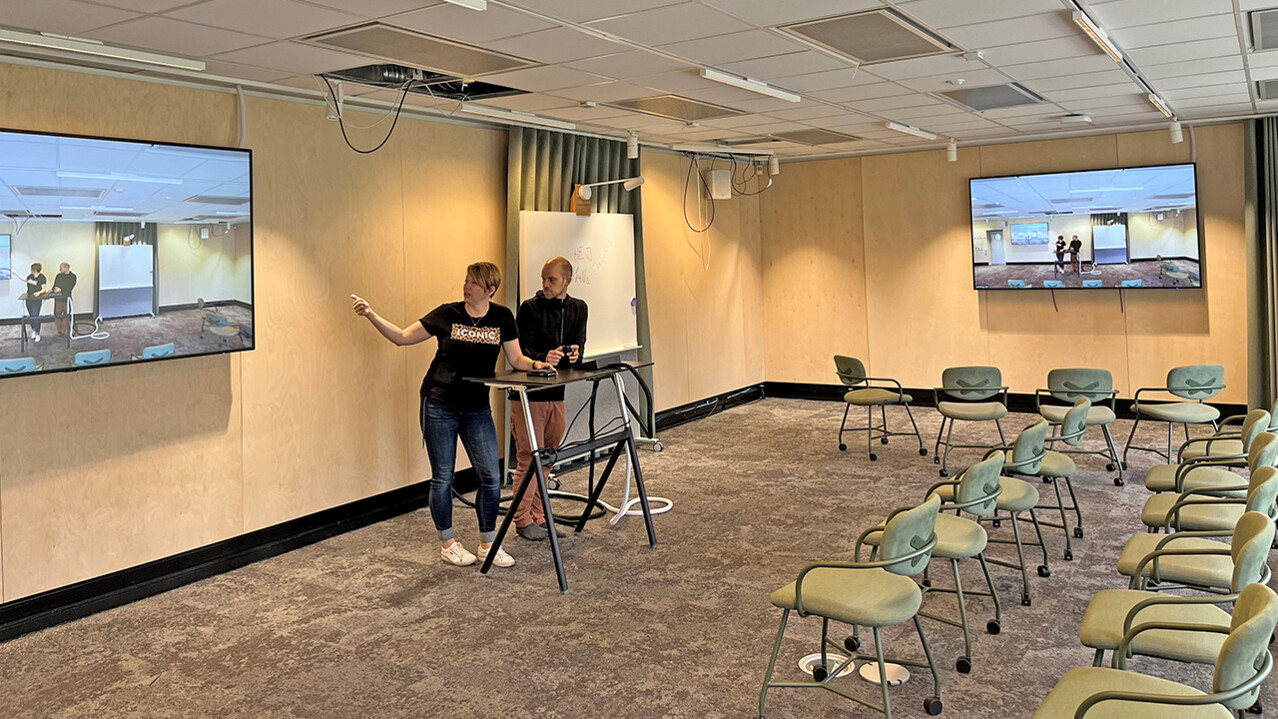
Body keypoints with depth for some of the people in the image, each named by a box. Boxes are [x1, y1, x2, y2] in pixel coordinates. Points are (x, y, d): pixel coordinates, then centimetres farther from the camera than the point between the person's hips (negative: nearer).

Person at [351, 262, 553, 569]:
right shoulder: (447, 314, -4)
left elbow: (516, 359, 6)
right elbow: (402, 337, 0)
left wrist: (536, 364, -14)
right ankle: (447, 544, 21)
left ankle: (488, 543, 17)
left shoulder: (501, 317, 2)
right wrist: (371, 315, -11)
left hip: (477, 409, 2)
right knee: (442, 477, 5)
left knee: (491, 477, -1)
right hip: (439, 406, -2)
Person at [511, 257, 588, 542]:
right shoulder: (530, 308, -8)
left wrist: (574, 354, -18)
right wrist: (543, 359, -29)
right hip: (528, 393, -6)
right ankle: (523, 520, 10)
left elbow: (579, 343, 5)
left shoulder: (577, 309, 9)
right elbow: (519, 350, -11)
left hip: (556, 393, 6)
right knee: (529, 458, -3)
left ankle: (538, 516, 23)